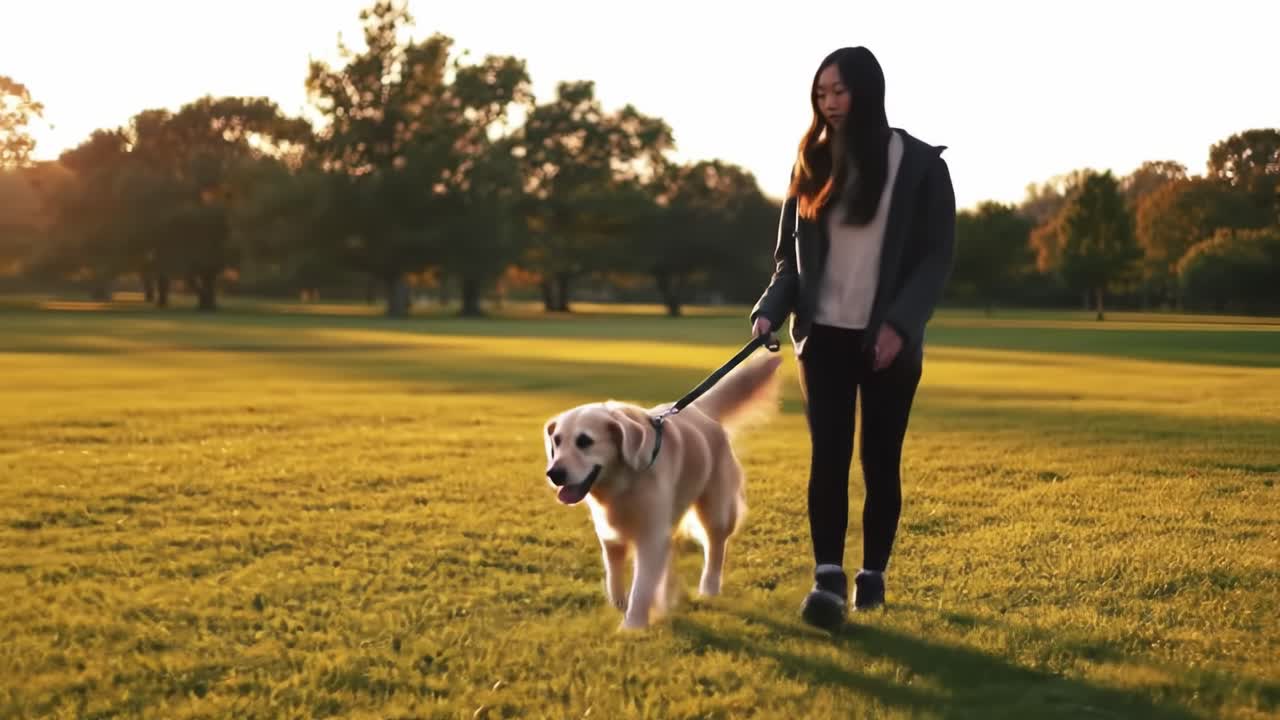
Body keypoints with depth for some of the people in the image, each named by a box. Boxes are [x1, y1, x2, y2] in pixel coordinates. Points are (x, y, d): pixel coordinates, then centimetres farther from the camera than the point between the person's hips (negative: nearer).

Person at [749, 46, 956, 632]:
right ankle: (828, 580, -10)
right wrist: (772, 309, -6)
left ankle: (873, 574, 17)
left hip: (889, 337, -2)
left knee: (880, 459, 5)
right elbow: (791, 251, 10)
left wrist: (900, 322, -18)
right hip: (825, 334, 2)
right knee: (828, 455, -7)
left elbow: (937, 255, -6)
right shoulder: (813, 161, 8)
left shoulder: (920, 163, -4)